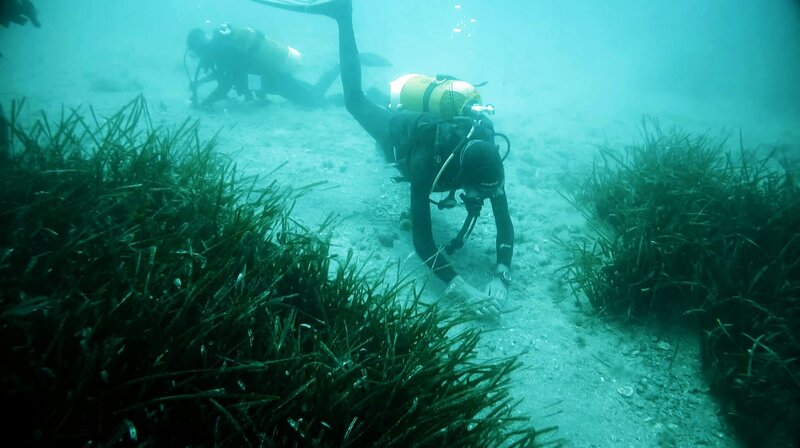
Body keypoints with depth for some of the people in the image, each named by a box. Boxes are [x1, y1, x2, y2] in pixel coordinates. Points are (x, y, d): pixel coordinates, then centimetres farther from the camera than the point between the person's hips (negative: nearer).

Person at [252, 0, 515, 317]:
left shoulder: (489, 161, -38)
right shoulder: (428, 162, -50)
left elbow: (505, 225, -34)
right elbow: (422, 240, -52)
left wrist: (501, 278, -49)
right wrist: (461, 289, -61)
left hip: (429, 125, 3)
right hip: (399, 130, -3)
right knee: (356, 102, 25)